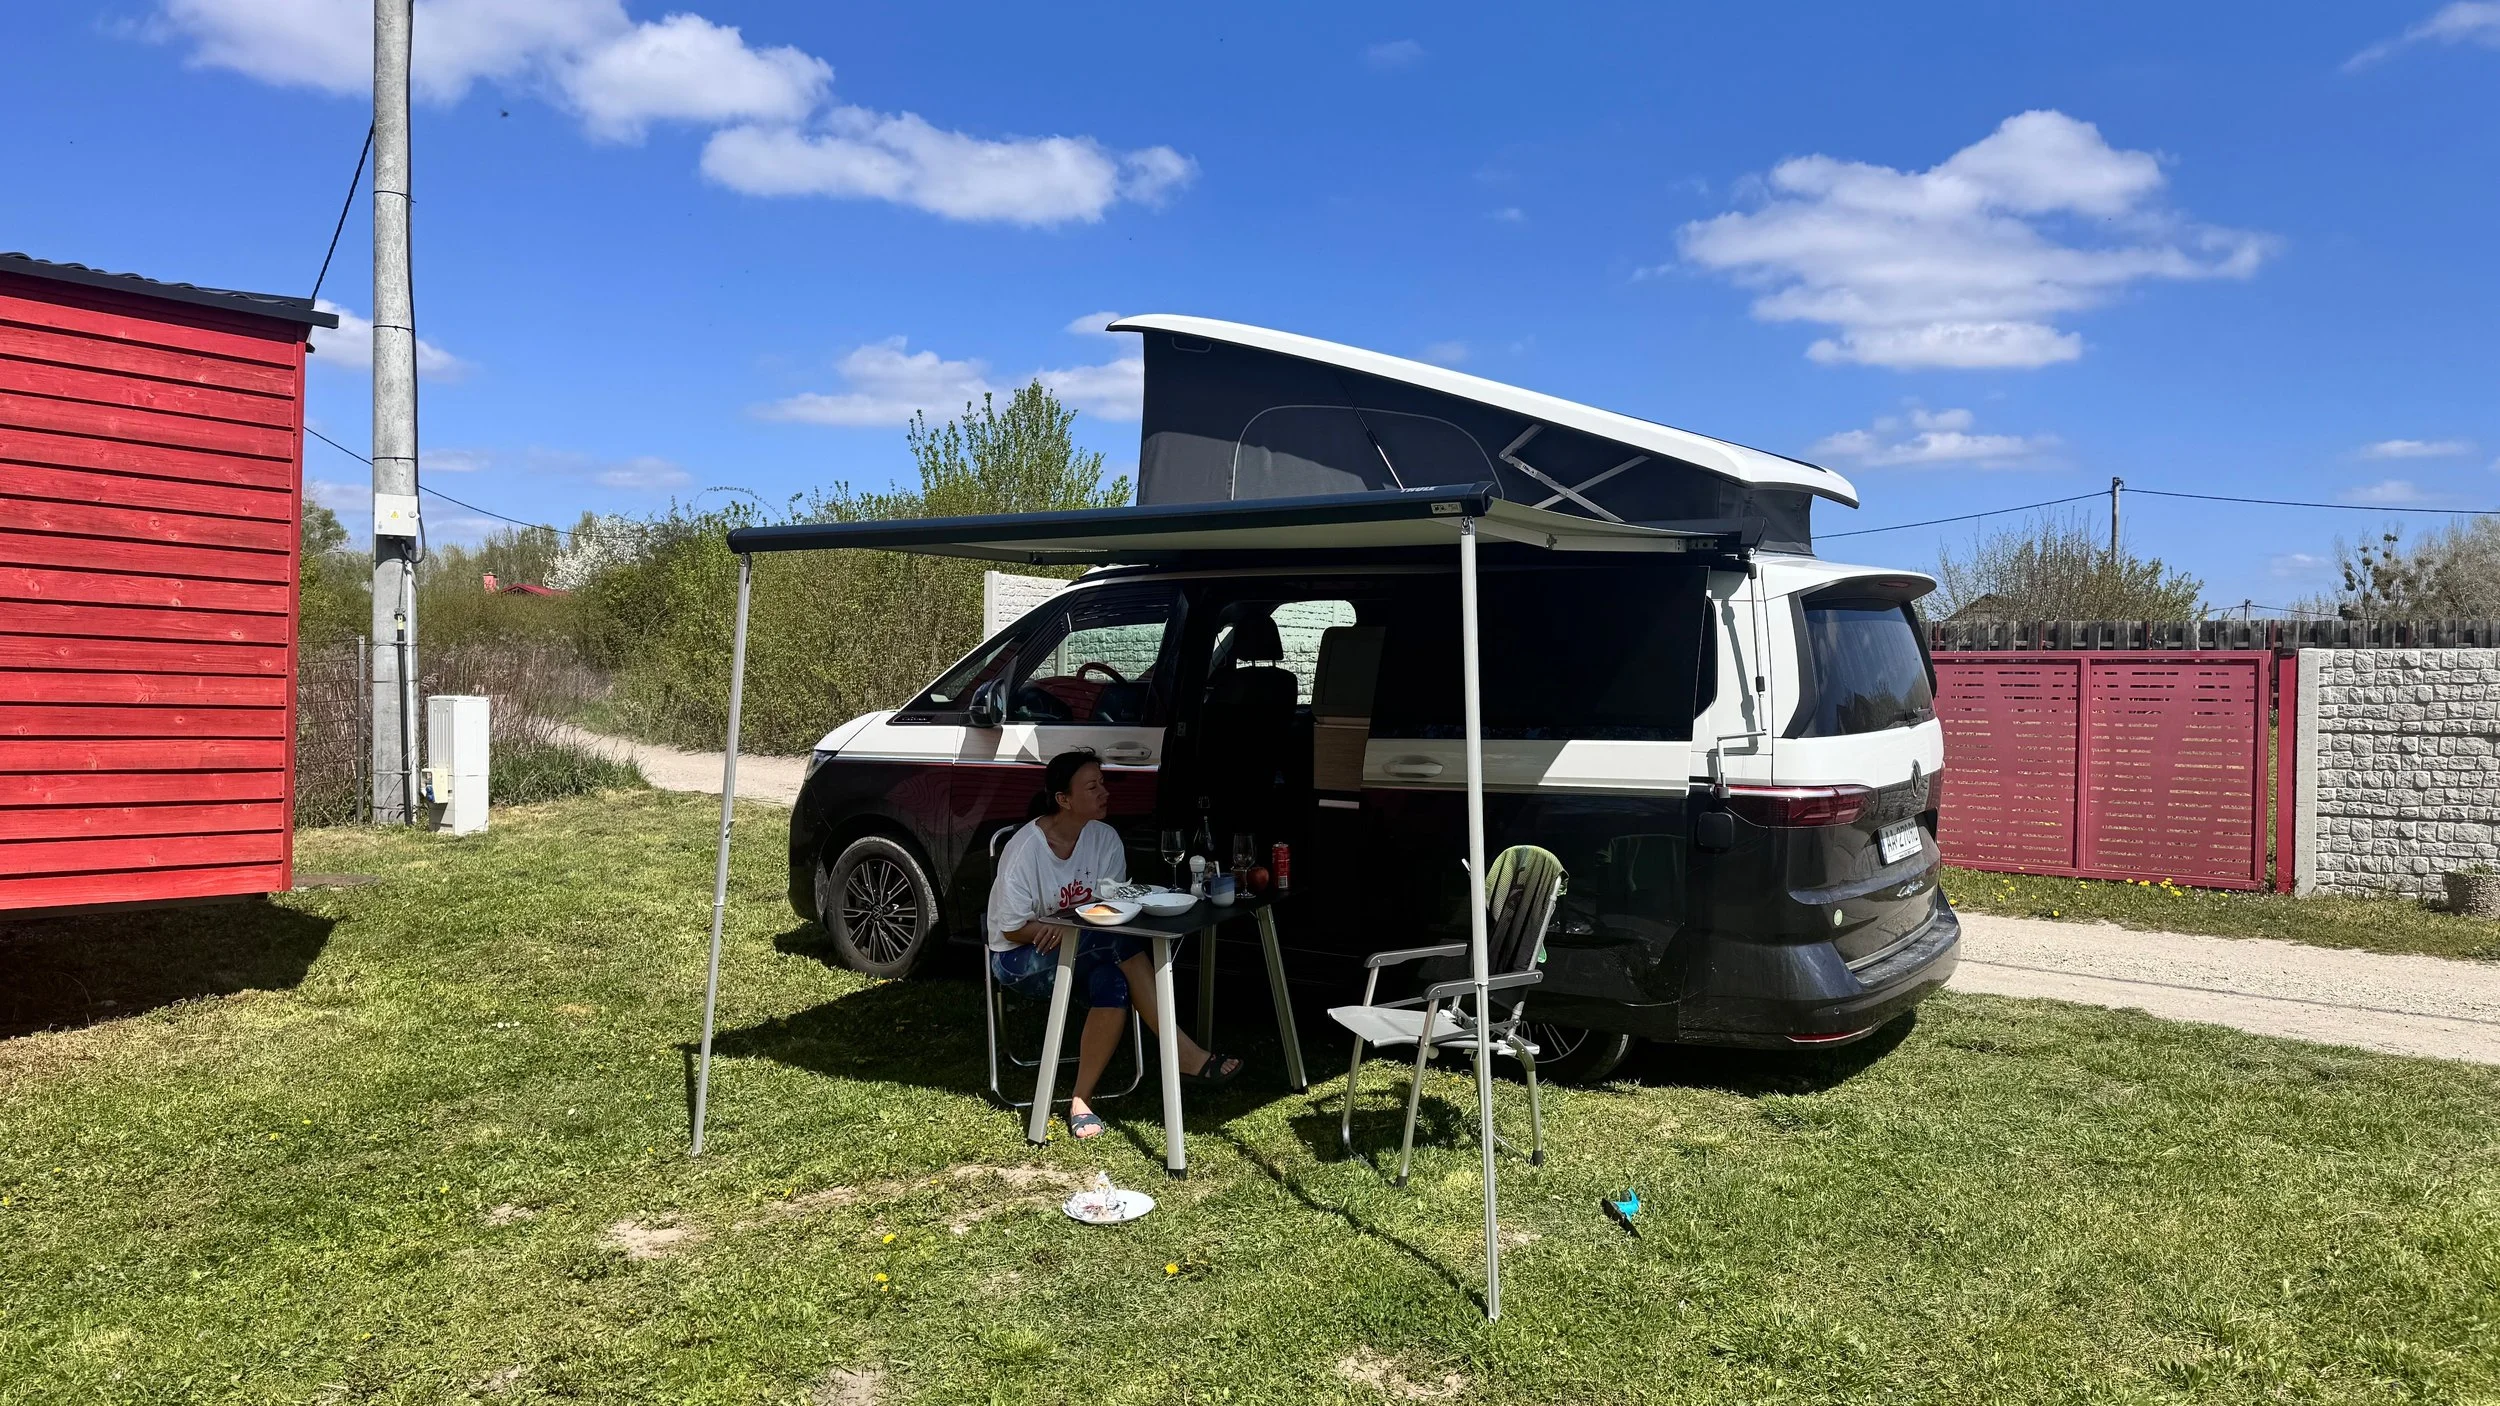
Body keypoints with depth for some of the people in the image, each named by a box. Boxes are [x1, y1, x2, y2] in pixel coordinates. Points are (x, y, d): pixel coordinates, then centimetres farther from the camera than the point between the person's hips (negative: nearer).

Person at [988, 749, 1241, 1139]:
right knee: (1119, 941, -32)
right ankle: (1185, 1055, -31)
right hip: (1019, 960, -5)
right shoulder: (1025, 850, -20)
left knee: (1112, 983, -33)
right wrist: (1083, 927, -24)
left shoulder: (1105, 838, -6)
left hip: (1081, 953, 5)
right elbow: (1012, 930, -16)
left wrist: (1075, 929, -25)